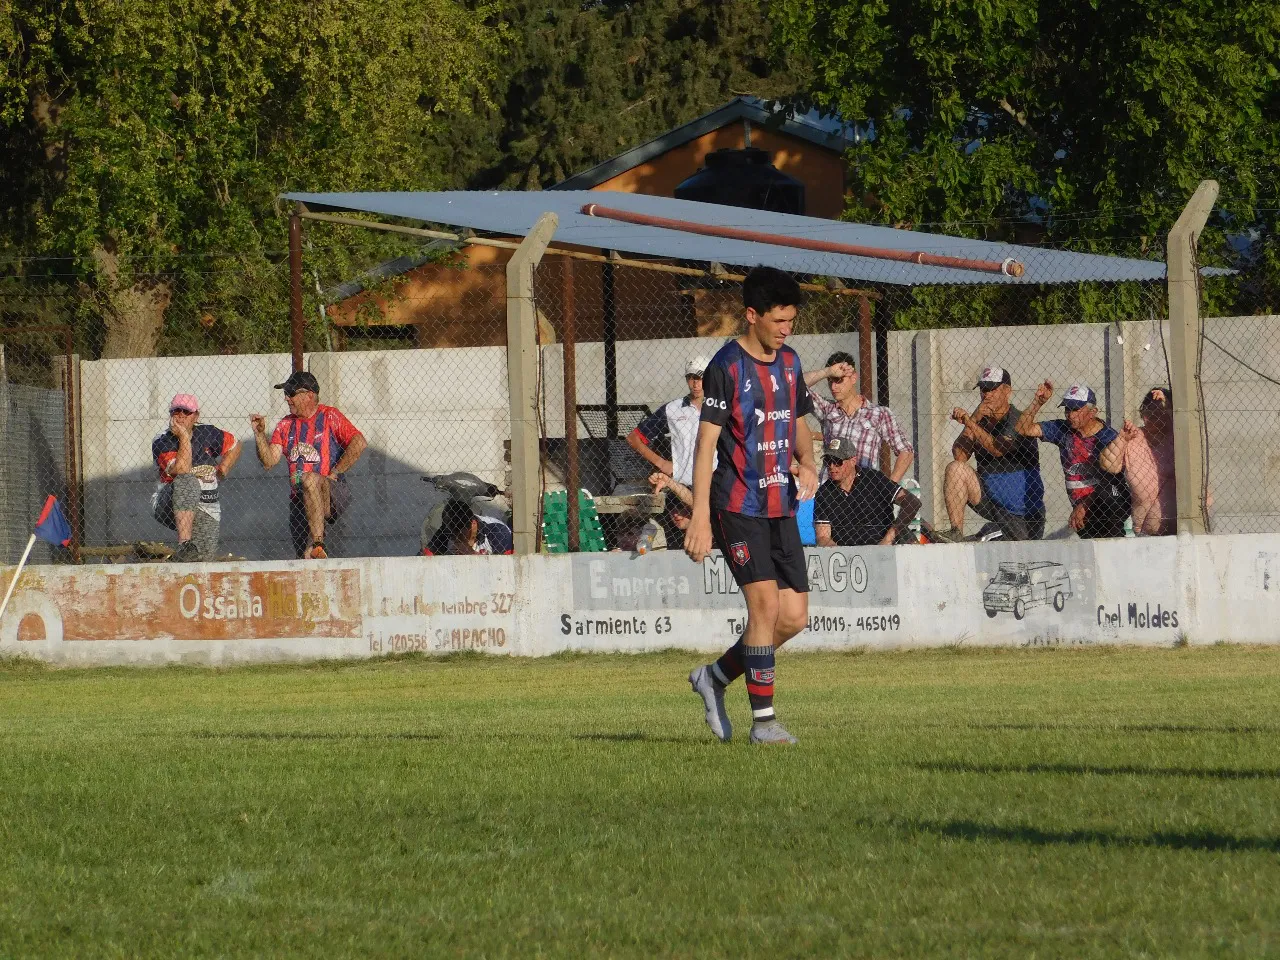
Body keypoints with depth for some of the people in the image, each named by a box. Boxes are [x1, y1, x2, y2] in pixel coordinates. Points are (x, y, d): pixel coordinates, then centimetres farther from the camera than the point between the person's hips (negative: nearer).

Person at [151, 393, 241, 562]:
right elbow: (182, 471, -22)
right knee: (187, 482, -37)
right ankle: (184, 545, -45)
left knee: (206, 555, -16)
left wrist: (221, 471, 10)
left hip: (206, 509, 3)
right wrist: (184, 437, -21)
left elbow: (234, 446, 22)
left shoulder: (207, 433, 5)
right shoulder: (161, 443, -7)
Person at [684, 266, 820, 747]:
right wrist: (700, 518, -16)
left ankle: (715, 677, 22)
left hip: (781, 506, 7)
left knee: (794, 616, 3)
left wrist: (807, 464, 2)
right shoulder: (726, 367, -10)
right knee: (766, 603, -16)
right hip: (738, 506, -7)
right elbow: (707, 441, -11)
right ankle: (763, 719, -11)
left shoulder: (789, 363, 11)